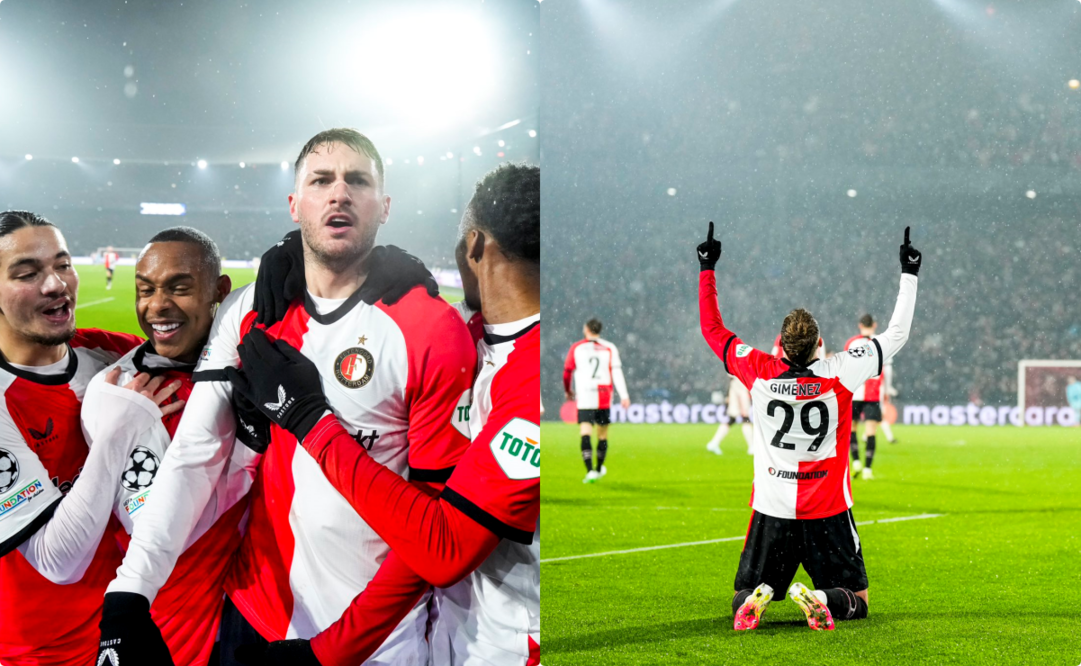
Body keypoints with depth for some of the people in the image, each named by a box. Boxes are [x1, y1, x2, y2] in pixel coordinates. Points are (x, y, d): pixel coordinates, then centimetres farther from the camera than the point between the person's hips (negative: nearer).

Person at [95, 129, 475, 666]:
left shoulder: (433, 333, -11)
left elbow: (439, 500, -6)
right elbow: (194, 455, -4)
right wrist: (129, 597, -14)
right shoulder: (247, 314, 1)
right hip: (252, 617, 4)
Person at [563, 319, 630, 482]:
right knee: (602, 435, 17)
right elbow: (617, 372, -5)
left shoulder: (576, 348, 3)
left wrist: (568, 391, 25)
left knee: (585, 434, -9)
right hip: (604, 399, 2)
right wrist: (624, 396, -8)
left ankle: (590, 471, -25)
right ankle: (599, 469, 31)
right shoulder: (609, 348, 4)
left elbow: (567, 372, 7)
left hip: (584, 399, -2)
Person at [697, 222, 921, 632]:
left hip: (771, 509, 1)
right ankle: (820, 598, -24)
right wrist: (909, 274, 9)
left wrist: (707, 269, 15)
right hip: (828, 512, -1)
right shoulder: (840, 374, -11)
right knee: (856, 601, 11)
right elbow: (896, 336, 0)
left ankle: (755, 599, -23)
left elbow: (712, 329, 6)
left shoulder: (759, 372, -8)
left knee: (744, 597, 14)